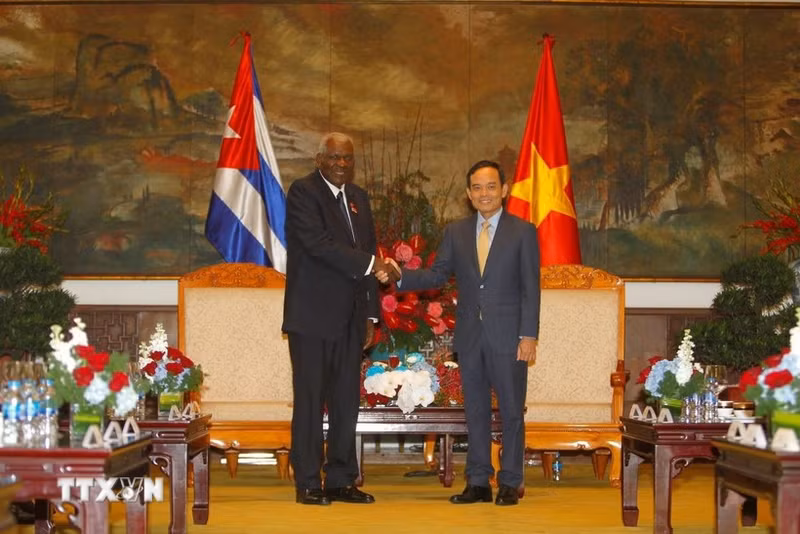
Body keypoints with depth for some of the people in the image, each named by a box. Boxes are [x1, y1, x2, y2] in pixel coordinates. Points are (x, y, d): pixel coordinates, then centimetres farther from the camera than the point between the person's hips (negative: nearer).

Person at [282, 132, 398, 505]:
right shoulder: (303, 192, -7)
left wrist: (370, 313, 14)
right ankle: (308, 483, 4)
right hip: (312, 317, -7)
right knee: (310, 400, -3)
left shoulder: (357, 197, 16)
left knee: (346, 401, 8)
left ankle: (341, 481, 16)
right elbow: (318, 243, -20)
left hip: (348, 319, 7)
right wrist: (370, 262, -22)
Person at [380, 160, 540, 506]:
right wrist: (401, 276, -11)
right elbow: (437, 275, 5)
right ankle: (478, 482, 16)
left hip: (508, 336, -3)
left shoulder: (523, 232, 0)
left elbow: (530, 289, -4)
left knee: (511, 411, 2)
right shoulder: (455, 233, 10)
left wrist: (529, 336, -11)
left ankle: (509, 483, 11)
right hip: (470, 336, 3)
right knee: (475, 411, 9)